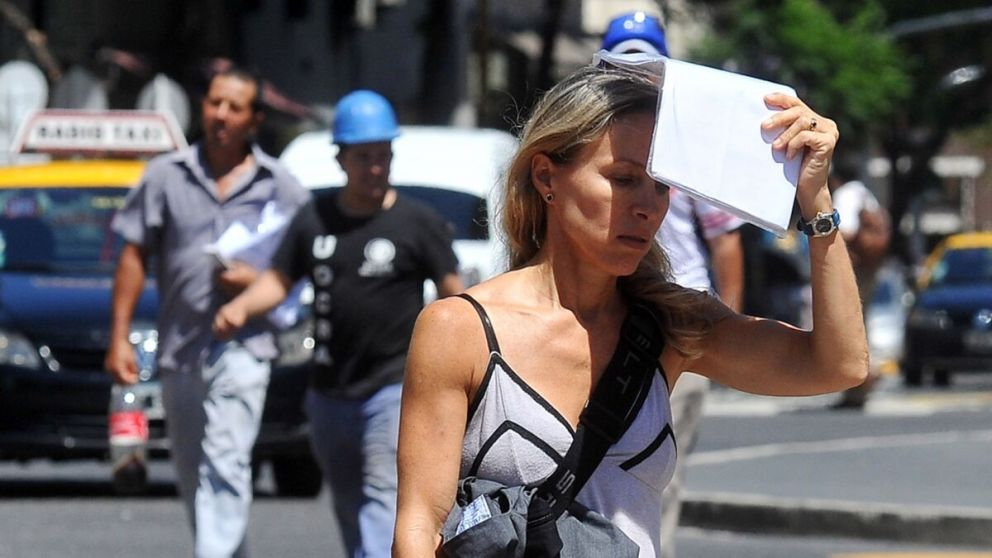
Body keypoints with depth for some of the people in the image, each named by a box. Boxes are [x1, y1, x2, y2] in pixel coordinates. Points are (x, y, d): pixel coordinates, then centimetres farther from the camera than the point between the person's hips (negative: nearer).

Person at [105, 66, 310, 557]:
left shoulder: (280, 186, 4)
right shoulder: (166, 176, 7)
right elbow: (134, 258, 8)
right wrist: (119, 337, 2)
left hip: (243, 346, -3)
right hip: (178, 348, 4)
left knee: (225, 466, -17)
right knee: (191, 474, 11)